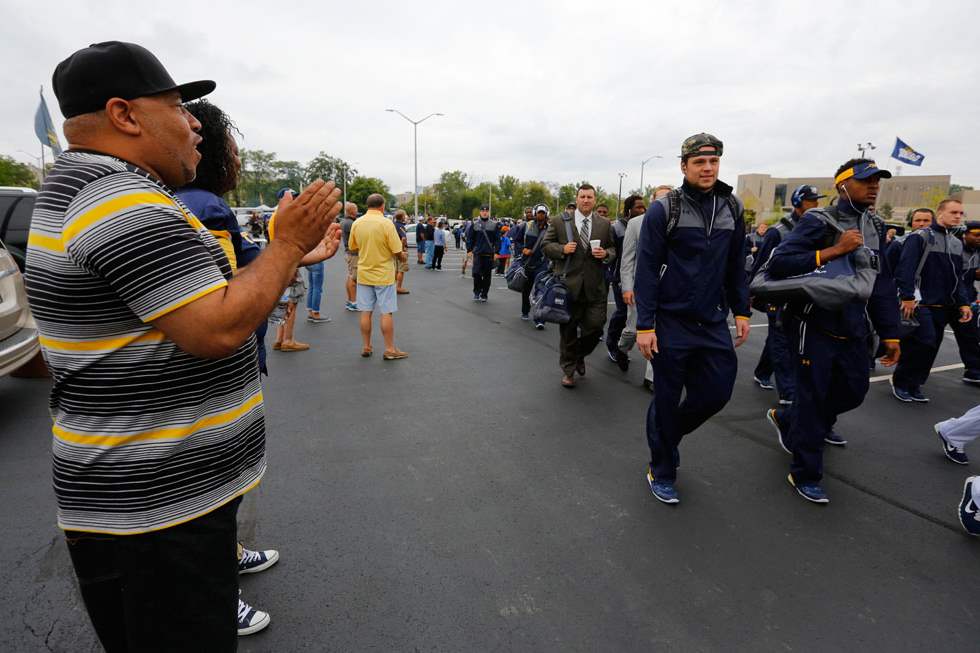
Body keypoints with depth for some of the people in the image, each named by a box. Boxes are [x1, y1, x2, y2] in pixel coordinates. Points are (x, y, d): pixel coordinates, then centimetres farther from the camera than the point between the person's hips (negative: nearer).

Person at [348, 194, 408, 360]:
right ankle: (390, 349, 8)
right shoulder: (386, 223, -14)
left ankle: (366, 347, 18)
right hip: (383, 275, -4)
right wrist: (403, 257, 6)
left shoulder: (357, 223, 0)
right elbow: (397, 252, -15)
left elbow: (353, 248, 11)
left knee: (365, 312, 10)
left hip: (364, 274, 4)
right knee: (387, 313, 2)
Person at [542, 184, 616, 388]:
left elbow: (613, 250, 14)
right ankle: (568, 369, 22)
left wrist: (606, 254, -8)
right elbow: (546, 246, 4)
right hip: (568, 284, -2)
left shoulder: (605, 224, 9)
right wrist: (562, 249, -13)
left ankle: (579, 355, 30)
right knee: (568, 329, 7)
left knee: (595, 325, -1)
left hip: (595, 286, 2)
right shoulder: (559, 221, 2)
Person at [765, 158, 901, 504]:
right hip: (816, 326, -7)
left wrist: (890, 334, 14)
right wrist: (834, 250, -25)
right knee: (813, 399, 1)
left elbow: (882, 283, 15)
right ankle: (805, 475, 17)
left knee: (853, 391, 14)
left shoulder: (875, 226, 11)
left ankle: (785, 418, 38)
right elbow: (777, 264, -24)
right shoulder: (818, 222, -12)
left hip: (853, 329, 7)